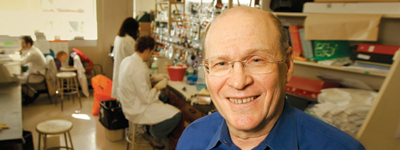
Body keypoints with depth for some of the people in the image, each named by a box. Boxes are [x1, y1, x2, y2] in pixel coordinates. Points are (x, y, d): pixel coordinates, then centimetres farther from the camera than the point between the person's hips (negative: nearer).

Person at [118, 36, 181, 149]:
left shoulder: (127, 60, 1)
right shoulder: (139, 69, -29)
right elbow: (146, 98, -25)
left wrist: (154, 78, 11)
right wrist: (158, 86, -10)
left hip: (129, 103, 11)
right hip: (137, 111, -11)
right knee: (175, 115, -14)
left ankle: (153, 130, 29)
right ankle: (154, 136, 12)